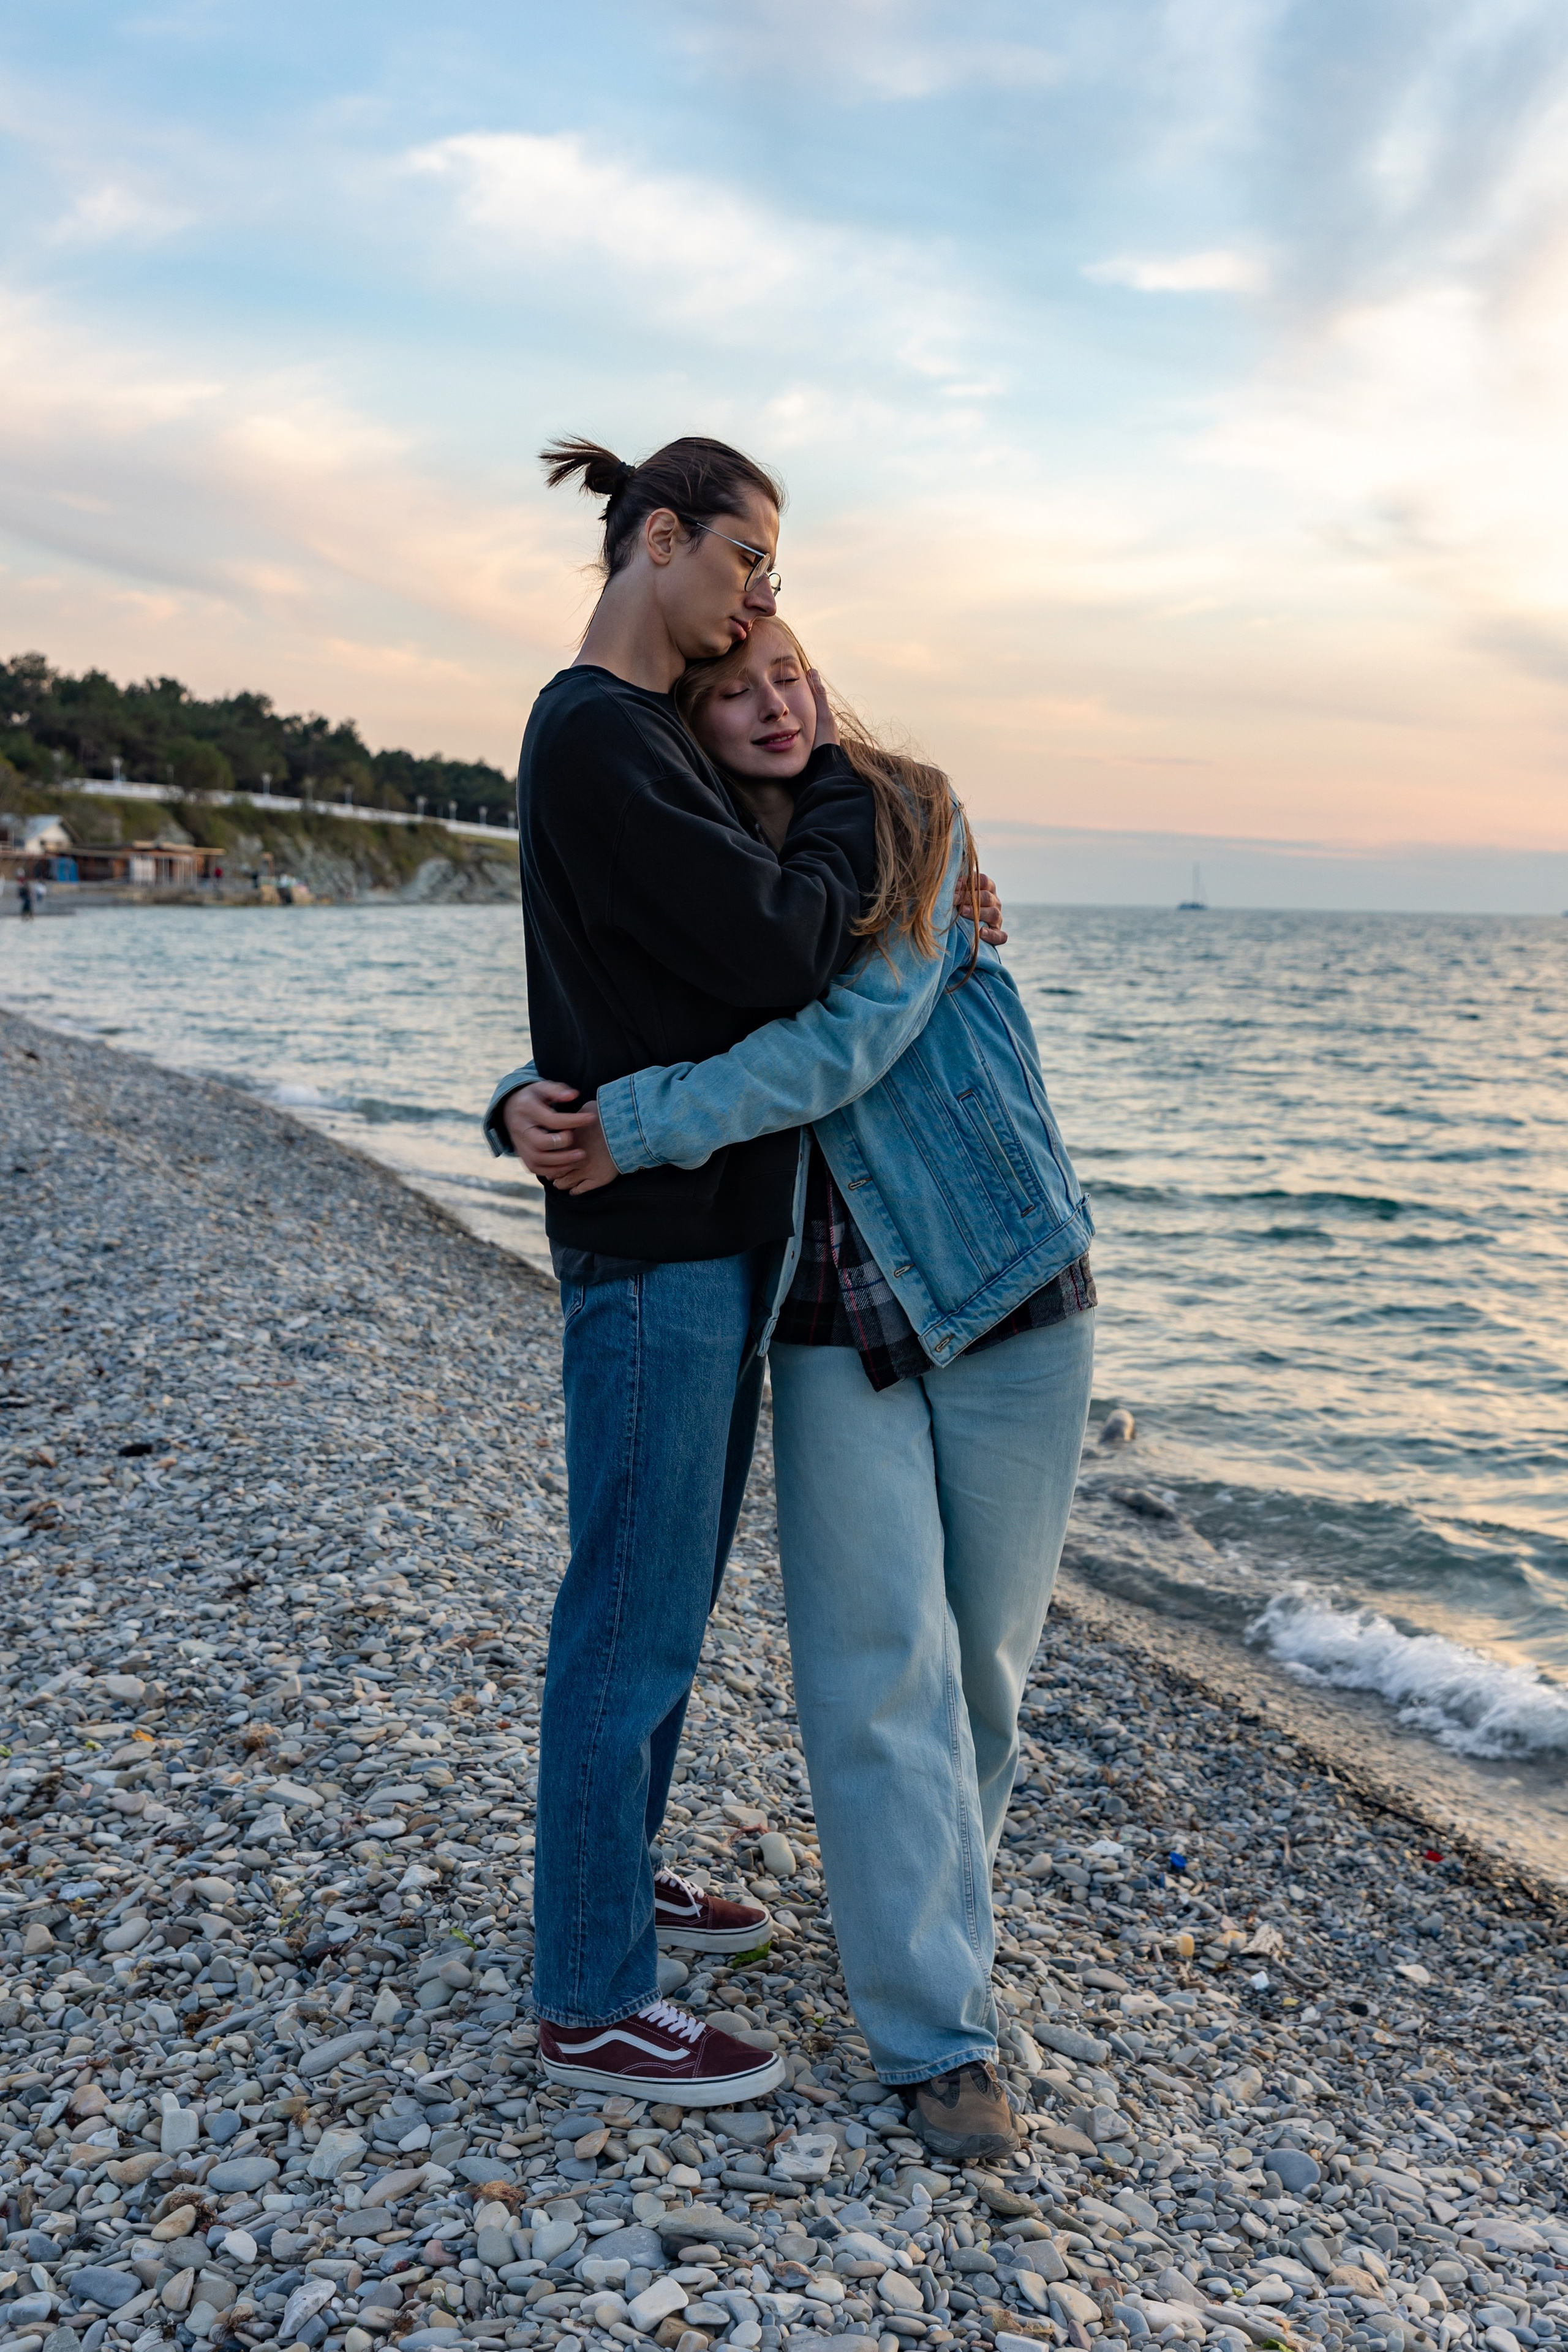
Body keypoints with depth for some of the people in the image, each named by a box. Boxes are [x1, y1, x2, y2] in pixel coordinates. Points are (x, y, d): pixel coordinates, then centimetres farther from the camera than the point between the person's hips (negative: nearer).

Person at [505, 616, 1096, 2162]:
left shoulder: (913, 823, -5)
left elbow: (852, 1040, -19)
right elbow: (597, 1051, 7)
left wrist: (637, 1129, -23)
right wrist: (534, 1108, -17)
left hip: (1005, 1285, -1)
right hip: (832, 1321, 1)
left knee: (985, 1645, 11)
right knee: (881, 1665, -3)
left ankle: (932, 1895, 36)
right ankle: (936, 2032, 7)